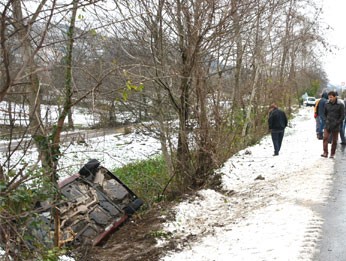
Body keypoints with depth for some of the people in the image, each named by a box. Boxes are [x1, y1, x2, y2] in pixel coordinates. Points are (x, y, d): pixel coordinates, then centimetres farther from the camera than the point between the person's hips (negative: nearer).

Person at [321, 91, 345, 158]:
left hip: (336, 126, -2)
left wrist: (337, 123, -11)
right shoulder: (327, 104, 3)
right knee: (325, 138, -10)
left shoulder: (340, 105, -7)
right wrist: (326, 120, 6)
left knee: (334, 141, 5)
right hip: (328, 125, 2)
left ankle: (332, 154, 14)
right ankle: (325, 152, -12)